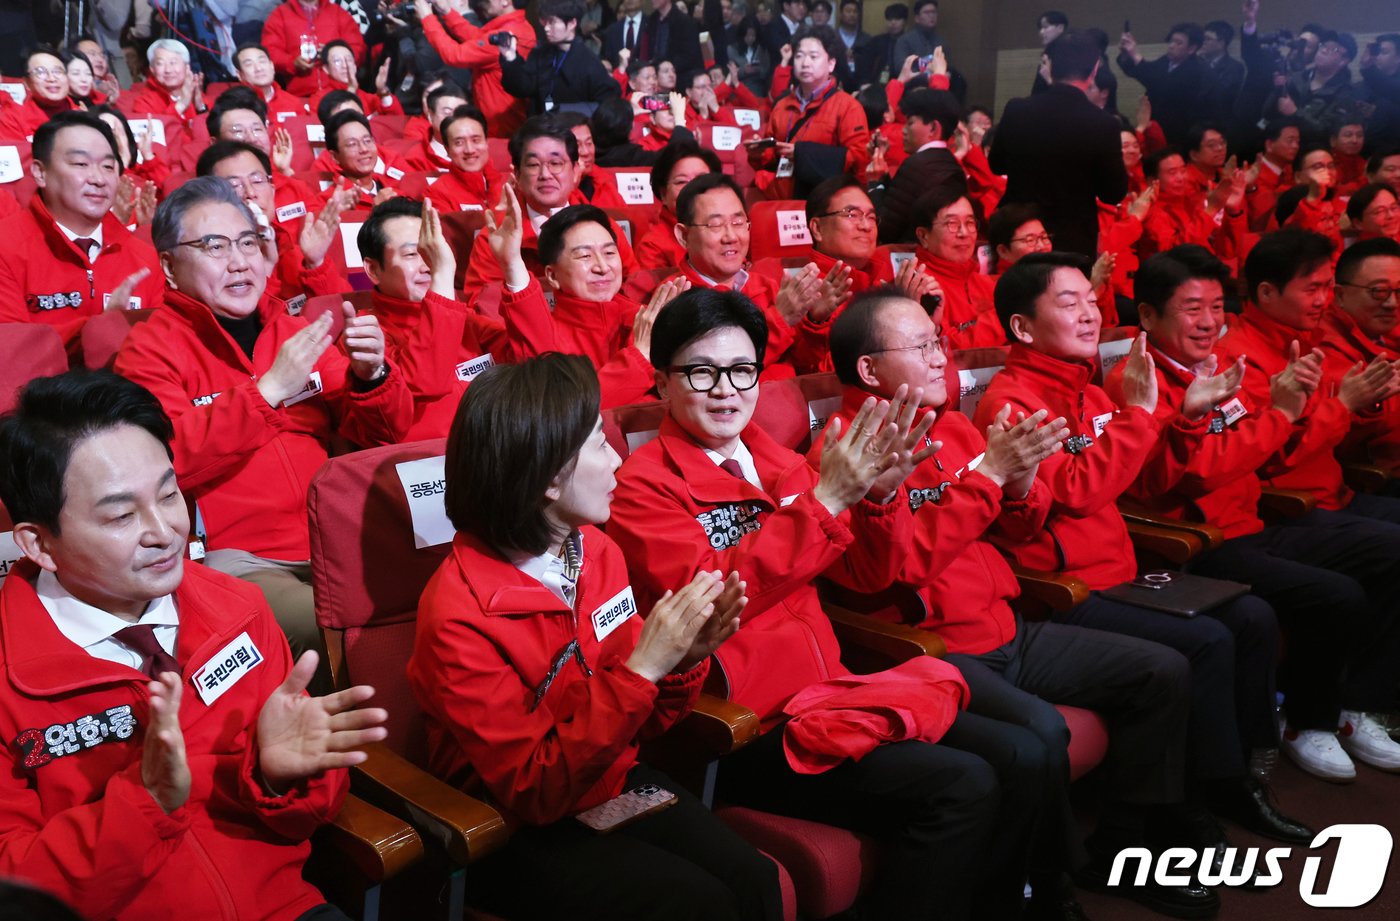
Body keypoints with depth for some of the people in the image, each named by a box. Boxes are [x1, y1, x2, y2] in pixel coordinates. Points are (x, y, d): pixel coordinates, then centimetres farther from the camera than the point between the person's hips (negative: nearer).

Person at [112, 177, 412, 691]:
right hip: (236, 560, -5)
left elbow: (382, 435, 16)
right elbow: (167, 461, -14)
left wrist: (370, 375, -5)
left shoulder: (295, 331, 18)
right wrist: (268, 390, -18)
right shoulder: (150, 349, 4)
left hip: (332, 543, 5)